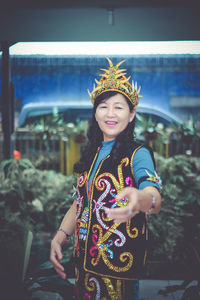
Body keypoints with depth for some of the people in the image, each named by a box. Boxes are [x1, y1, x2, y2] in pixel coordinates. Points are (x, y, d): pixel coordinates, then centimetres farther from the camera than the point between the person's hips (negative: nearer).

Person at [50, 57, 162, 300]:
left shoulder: (138, 154, -13)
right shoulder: (91, 155, 7)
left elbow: (154, 196, -32)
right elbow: (79, 203, 12)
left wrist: (141, 200, -56)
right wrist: (59, 238, -1)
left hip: (119, 262, -6)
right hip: (84, 258, 6)